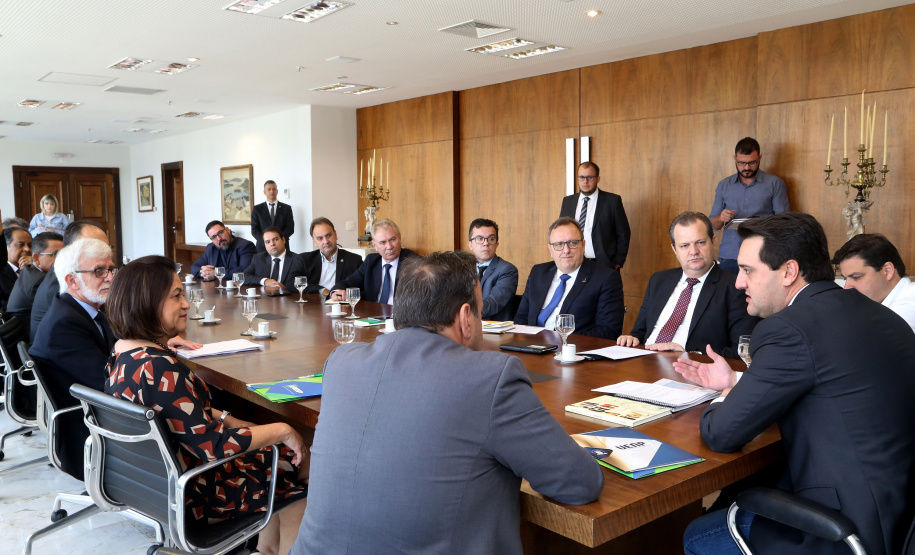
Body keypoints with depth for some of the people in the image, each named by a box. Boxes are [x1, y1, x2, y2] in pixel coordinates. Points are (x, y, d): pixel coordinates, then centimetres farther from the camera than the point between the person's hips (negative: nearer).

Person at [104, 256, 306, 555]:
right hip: (194, 493, -9)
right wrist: (283, 431, -20)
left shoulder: (122, 353, -2)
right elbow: (214, 446, -30)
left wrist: (226, 420, 1)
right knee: (299, 462, 6)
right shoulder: (158, 369, -32)